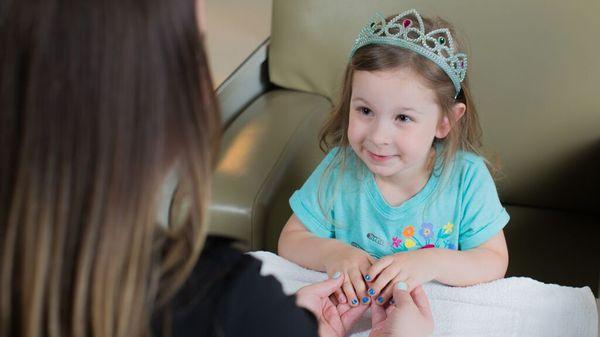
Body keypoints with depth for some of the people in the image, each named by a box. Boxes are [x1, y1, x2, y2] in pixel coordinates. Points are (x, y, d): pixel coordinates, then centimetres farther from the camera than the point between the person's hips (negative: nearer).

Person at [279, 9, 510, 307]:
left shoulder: (467, 177, -14)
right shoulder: (339, 168, -10)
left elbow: (495, 262, -10)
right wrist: (333, 254, -23)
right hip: (352, 311, 1)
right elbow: (291, 240, -3)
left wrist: (431, 263, -27)